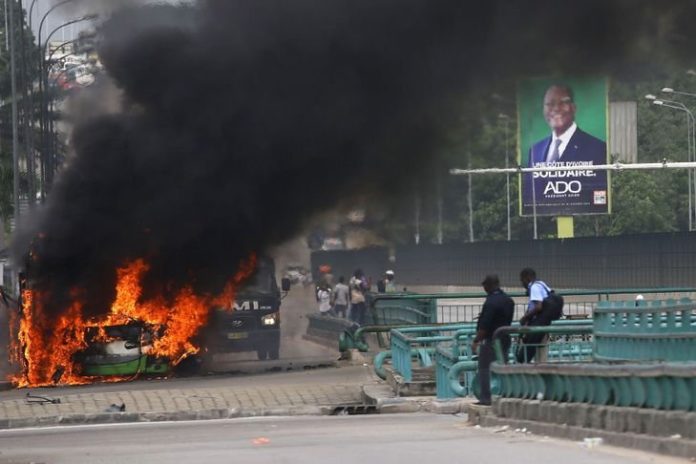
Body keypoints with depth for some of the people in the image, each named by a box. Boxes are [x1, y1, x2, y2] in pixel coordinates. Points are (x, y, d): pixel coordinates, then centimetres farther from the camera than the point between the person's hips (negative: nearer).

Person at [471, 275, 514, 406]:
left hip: (490, 340, -8)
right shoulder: (508, 301, 7)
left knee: (484, 369, 0)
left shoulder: (491, 302, -20)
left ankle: (485, 397, -3)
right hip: (505, 340, 8)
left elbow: (484, 326, -21)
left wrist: (476, 341, -14)